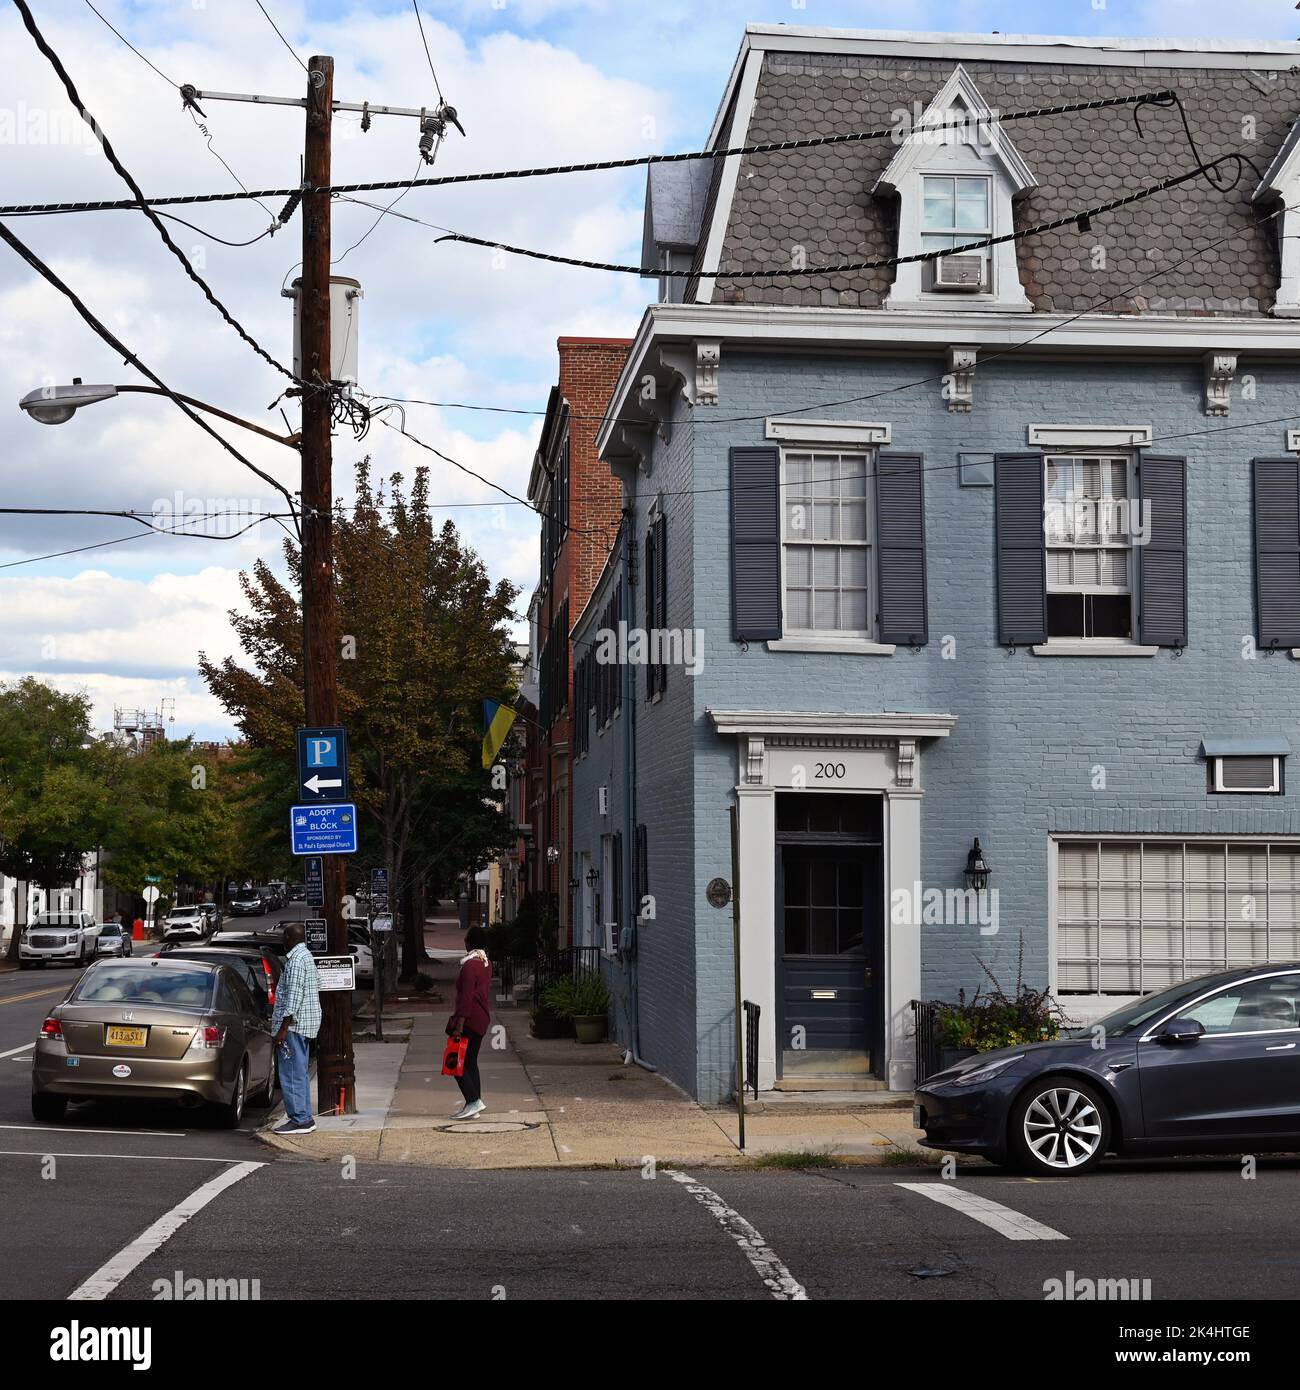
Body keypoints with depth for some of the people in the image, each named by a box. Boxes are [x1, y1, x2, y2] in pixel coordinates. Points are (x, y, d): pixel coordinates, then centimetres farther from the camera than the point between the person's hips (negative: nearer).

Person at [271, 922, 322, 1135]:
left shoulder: (296, 960, -16)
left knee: (292, 1073, -8)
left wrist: (283, 1028, -22)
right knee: (299, 1073, 14)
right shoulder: (306, 956, 16)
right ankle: (305, 1118, 16)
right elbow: (317, 985, 23)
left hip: (294, 1023, -11)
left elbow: (294, 996, -22)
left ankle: (299, 1120, -8)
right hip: (307, 1022, 11)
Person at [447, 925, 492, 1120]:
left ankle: (474, 1101, -13)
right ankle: (473, 1105, 12)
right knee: (470, 1062, 13)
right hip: (481, 1019, 9)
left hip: (468, 1019, -9)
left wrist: (459, 1026, -23)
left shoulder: (470, 965, -17)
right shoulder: (485, 963, 13)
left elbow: (466, 997, -22)